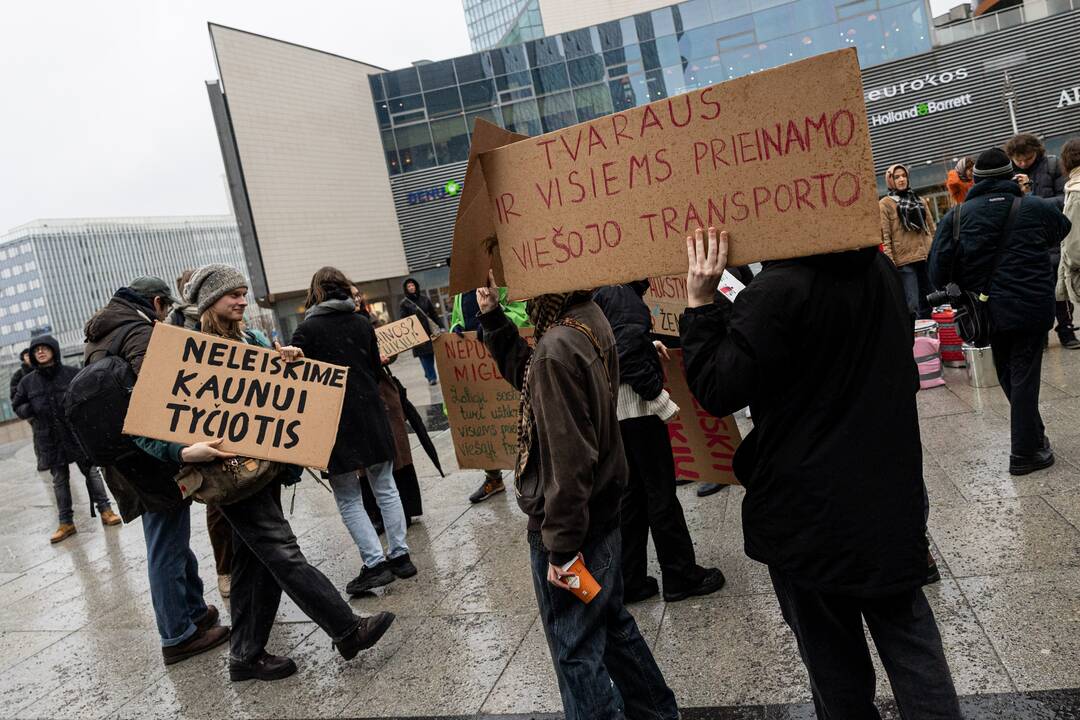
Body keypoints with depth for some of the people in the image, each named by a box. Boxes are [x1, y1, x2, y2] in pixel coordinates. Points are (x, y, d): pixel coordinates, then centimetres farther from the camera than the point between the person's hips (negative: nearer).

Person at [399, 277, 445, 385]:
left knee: (430, 354, -1)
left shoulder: (424, 298, 10)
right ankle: (431, 377, -3)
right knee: (424, 355, -6)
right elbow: (403, 320, -1)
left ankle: (431, 376, 8)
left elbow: (433, 314, 12)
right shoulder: (405, 303, 1)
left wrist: (441, 326, 7)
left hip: (428, 330, 3)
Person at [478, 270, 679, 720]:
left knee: (577, 649, 7)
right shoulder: (589, 319, 2)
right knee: (612, 623, 25)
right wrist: (493, 318, 7)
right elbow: (528, 375, 16)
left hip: (569, 521, -9)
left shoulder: (559, 348, -26)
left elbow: (567, 459, -26)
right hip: (601, 508, 10)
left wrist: (561, 546, -20)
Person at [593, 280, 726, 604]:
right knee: (661, 493, 4)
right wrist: (660, 397, -19)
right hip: (636, 407, -9)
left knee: (631, 495, 15)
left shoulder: (598, 294, 11)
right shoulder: (623, 294, -16)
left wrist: (648, 346, 16)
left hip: (612, 410, 9)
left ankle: (629, 583, 21)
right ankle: (681, 577, 17)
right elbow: (627, 355, -24)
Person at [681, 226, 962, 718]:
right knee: (907, 631, 17)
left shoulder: (778, 290, -21)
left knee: (833, 651, 12)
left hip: (809, 508, -6)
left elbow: (718, 392, -18)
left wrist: (700, 303, -16)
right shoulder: (880, 270, 4)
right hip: (892, 492, 7)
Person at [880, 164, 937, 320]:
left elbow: (931, 230, 18)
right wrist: (890, 263, -14)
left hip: (926, 258, 5)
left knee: (928, 303, 9)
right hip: (904, 261, -5)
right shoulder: (884, 204, 0)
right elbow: (884, 237, -7)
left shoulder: (919, 201, 17)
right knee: (912, 305, -9)